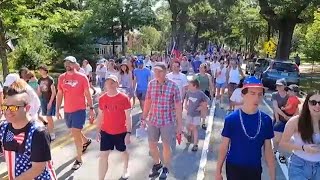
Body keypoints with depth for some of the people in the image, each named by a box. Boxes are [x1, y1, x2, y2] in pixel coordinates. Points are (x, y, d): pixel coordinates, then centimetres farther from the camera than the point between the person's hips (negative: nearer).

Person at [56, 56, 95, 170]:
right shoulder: (61, 78, 3)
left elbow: (87, 94, -4)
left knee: (75, 133, -7)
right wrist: (57, 110, 7)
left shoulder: (82, 77, -9)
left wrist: (91, 108, -5)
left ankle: (79, 159, 8)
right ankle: (86, 141, 51)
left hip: (79, 110, -5)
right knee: (74, 132, 20)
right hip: (67, 110, 5)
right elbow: (59, 94, 8)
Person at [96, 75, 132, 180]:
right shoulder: (102, 99, -2)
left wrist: (128, 133, -14)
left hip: (121, 132, -2)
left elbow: (128, 117, -11)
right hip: (106, 132, 3)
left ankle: (125, 170, 48)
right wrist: (98, 131, 9)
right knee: (103, 155, 1)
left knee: (123, 152, 20)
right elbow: (100, 116, 8)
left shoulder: (124, 98, -14)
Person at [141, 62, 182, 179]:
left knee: (166, 146, 11)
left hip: (168, 121, -4)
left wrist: (179, 124, -7)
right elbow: (147, 102, 7)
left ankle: (165, 168, 35)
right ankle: (157, 164, 43)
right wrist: (144, 118, 9)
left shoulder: (173, 86, -13)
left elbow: (178, 106, -9)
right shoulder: (151, 84, -2)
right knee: (152, 145, 15)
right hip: (153, 120, 4)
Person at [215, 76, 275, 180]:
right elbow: (224, 147, -7)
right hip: (234, 168, -3)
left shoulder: (266, 120, -7)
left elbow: (268, 150, 1)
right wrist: (218, 171, -4)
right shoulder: (231, 119, -14)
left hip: (255, 169, 3)